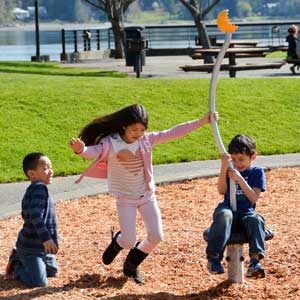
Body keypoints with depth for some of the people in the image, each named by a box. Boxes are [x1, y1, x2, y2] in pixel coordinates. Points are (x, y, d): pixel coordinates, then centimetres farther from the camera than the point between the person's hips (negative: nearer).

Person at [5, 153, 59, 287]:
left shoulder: (33, 190, 10)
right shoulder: (39, 188, -21)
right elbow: (36, 216, -33)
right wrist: (46, 238, -37)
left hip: (41, 246, 10)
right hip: (32, 247, -10)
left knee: (53, 271, 24)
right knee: (39, 282, -16)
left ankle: (19, 258, 27)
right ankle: (16, 268, 9)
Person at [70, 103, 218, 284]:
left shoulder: (147, 139, -7)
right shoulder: (111, 143, -18)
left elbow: (173, 133, -9)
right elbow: (94, 151, -34)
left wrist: (201, 122, -14)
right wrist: (81, 150, -59)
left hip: (147, 196, 4)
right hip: (125, 199, -4)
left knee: (156, 236, -3)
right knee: (129, 242, -5)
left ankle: (131, 265, 23)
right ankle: (117, 242, 35)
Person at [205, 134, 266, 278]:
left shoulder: (257, 172, 7)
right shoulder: (230, 170, 12)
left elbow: (254, 198, -6)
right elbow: (222, 191, -4)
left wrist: (240, 179, -16)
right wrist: (224, 168, -15)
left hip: (246, 212, 0)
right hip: (228, 208, 0)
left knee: (256, 220, -34)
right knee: (224, 216, -36)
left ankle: (255, 260, -44)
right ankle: (213, 258, -43)